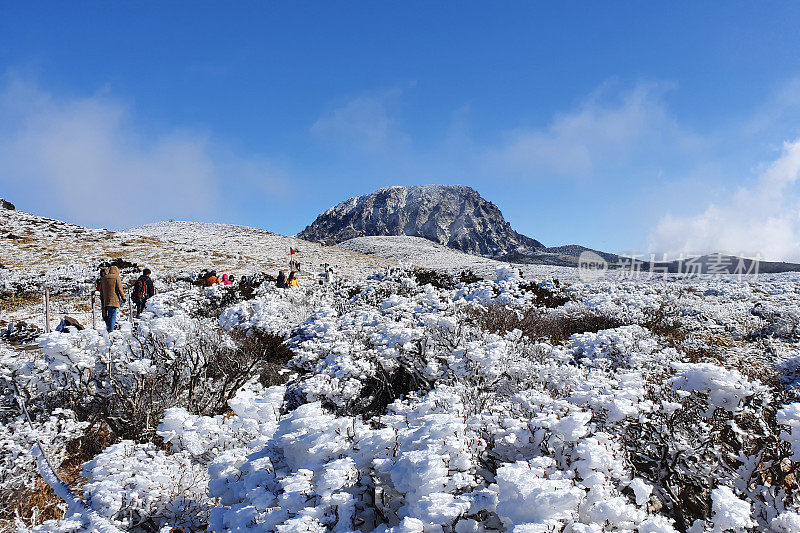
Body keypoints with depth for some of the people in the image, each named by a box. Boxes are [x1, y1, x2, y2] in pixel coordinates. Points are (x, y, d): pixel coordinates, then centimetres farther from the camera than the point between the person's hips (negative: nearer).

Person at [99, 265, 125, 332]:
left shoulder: (103, 278, 14)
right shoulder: (116, 277, -4)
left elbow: (101, 291, 19)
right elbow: (120, 289, -7)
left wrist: (102, 300, 24)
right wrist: (123, 298, -1)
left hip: (105, 301, 6)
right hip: (114, 300, -6)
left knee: (106, 316, 13)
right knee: (112, 316, -7)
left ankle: (108, 328, 14)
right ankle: (110, 331, -12)